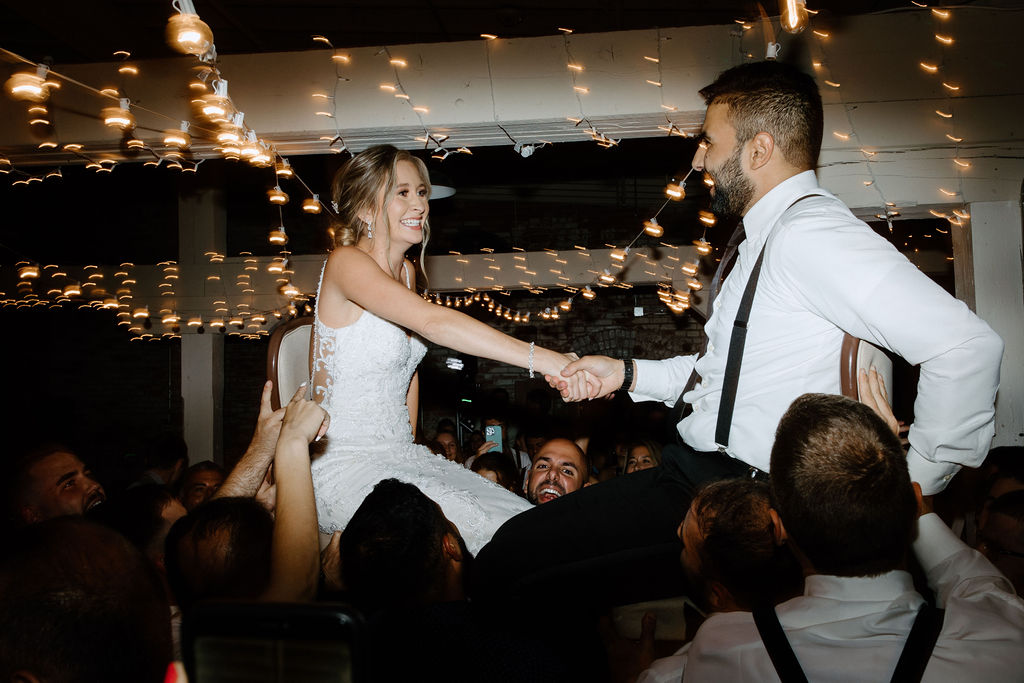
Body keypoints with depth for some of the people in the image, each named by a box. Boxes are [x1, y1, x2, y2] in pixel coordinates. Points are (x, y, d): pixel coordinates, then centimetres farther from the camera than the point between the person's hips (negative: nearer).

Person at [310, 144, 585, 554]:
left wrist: (409, 442, 10)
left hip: (399, 455, 8)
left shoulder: (404, 271, 12)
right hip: (345, 463, -8)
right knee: (466, 531, -26)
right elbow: (432, 323, -31)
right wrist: (543, 360, -38)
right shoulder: (346, 262, -14)